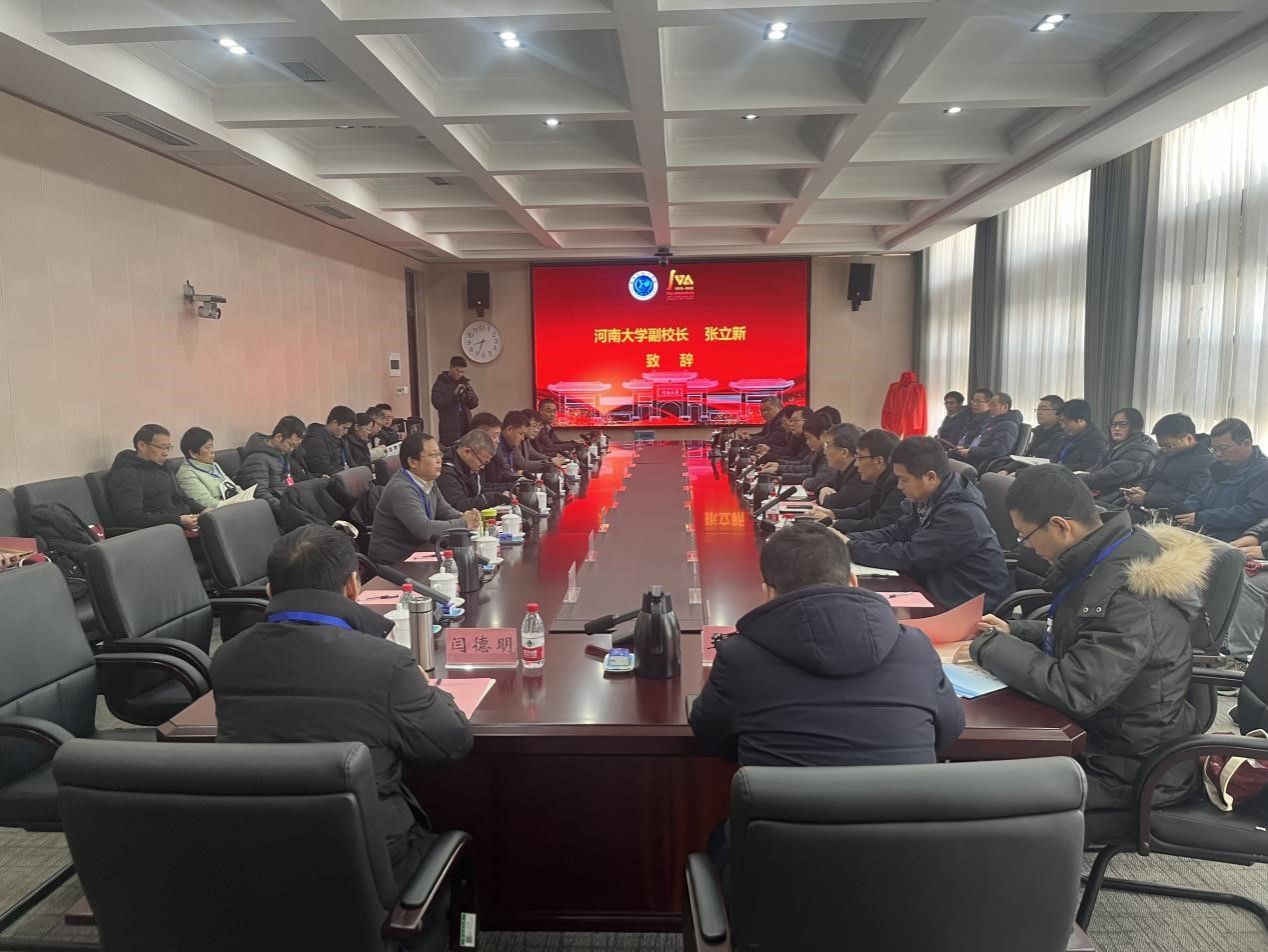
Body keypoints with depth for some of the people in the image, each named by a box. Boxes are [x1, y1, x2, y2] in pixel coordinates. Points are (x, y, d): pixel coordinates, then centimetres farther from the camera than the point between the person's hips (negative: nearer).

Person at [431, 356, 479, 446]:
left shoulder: (464, 382, 14)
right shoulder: (440, 384, -1)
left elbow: (475, 404, 13)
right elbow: (437, 403, -15)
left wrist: (470, 396, -9)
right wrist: (454, 393, -20)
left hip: (466, 426, 5)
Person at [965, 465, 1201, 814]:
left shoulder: (1132, 593, -29)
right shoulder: (1106, 554, 0)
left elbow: (1072, 691, -32)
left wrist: (989, 647, -21)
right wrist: (1013, 633, 4)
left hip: (1126, 767, -9)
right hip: (1098, 726, 9)